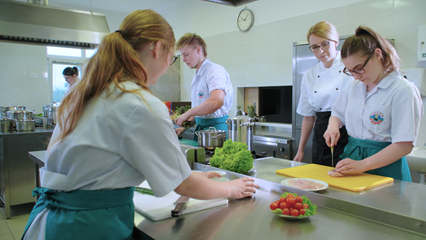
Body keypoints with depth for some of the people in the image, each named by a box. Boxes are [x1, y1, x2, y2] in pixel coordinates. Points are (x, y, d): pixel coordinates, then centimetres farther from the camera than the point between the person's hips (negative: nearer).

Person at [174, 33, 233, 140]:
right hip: (200, 127, 8)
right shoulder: (196, 76, 17)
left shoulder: (214, 70, -13)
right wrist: (184, 126, 10)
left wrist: (187, 114, -21)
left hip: (216, 127, -8)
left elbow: (216, 101, -31)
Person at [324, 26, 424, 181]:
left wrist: (363, 165, -23)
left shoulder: (403, 91, -11)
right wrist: (333, 126, 0)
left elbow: (405, 145, -16)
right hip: (351, 155, 5)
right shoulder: (354, 87, 9)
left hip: (384, 167, -4)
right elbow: (338, 113, 23)